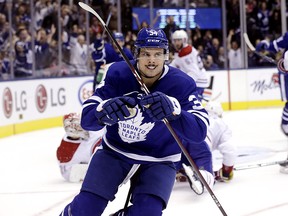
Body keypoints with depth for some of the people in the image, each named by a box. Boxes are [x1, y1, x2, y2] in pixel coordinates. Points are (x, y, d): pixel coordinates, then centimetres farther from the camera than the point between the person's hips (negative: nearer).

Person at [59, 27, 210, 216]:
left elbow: (199, 132, -32)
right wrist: (106, 111, -46)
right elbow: (86, 118, -21)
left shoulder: (182, 84, -20)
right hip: (115, 151, 1)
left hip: (159, 160, -1)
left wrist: (172, 112, -52)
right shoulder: (117, 74, -15)